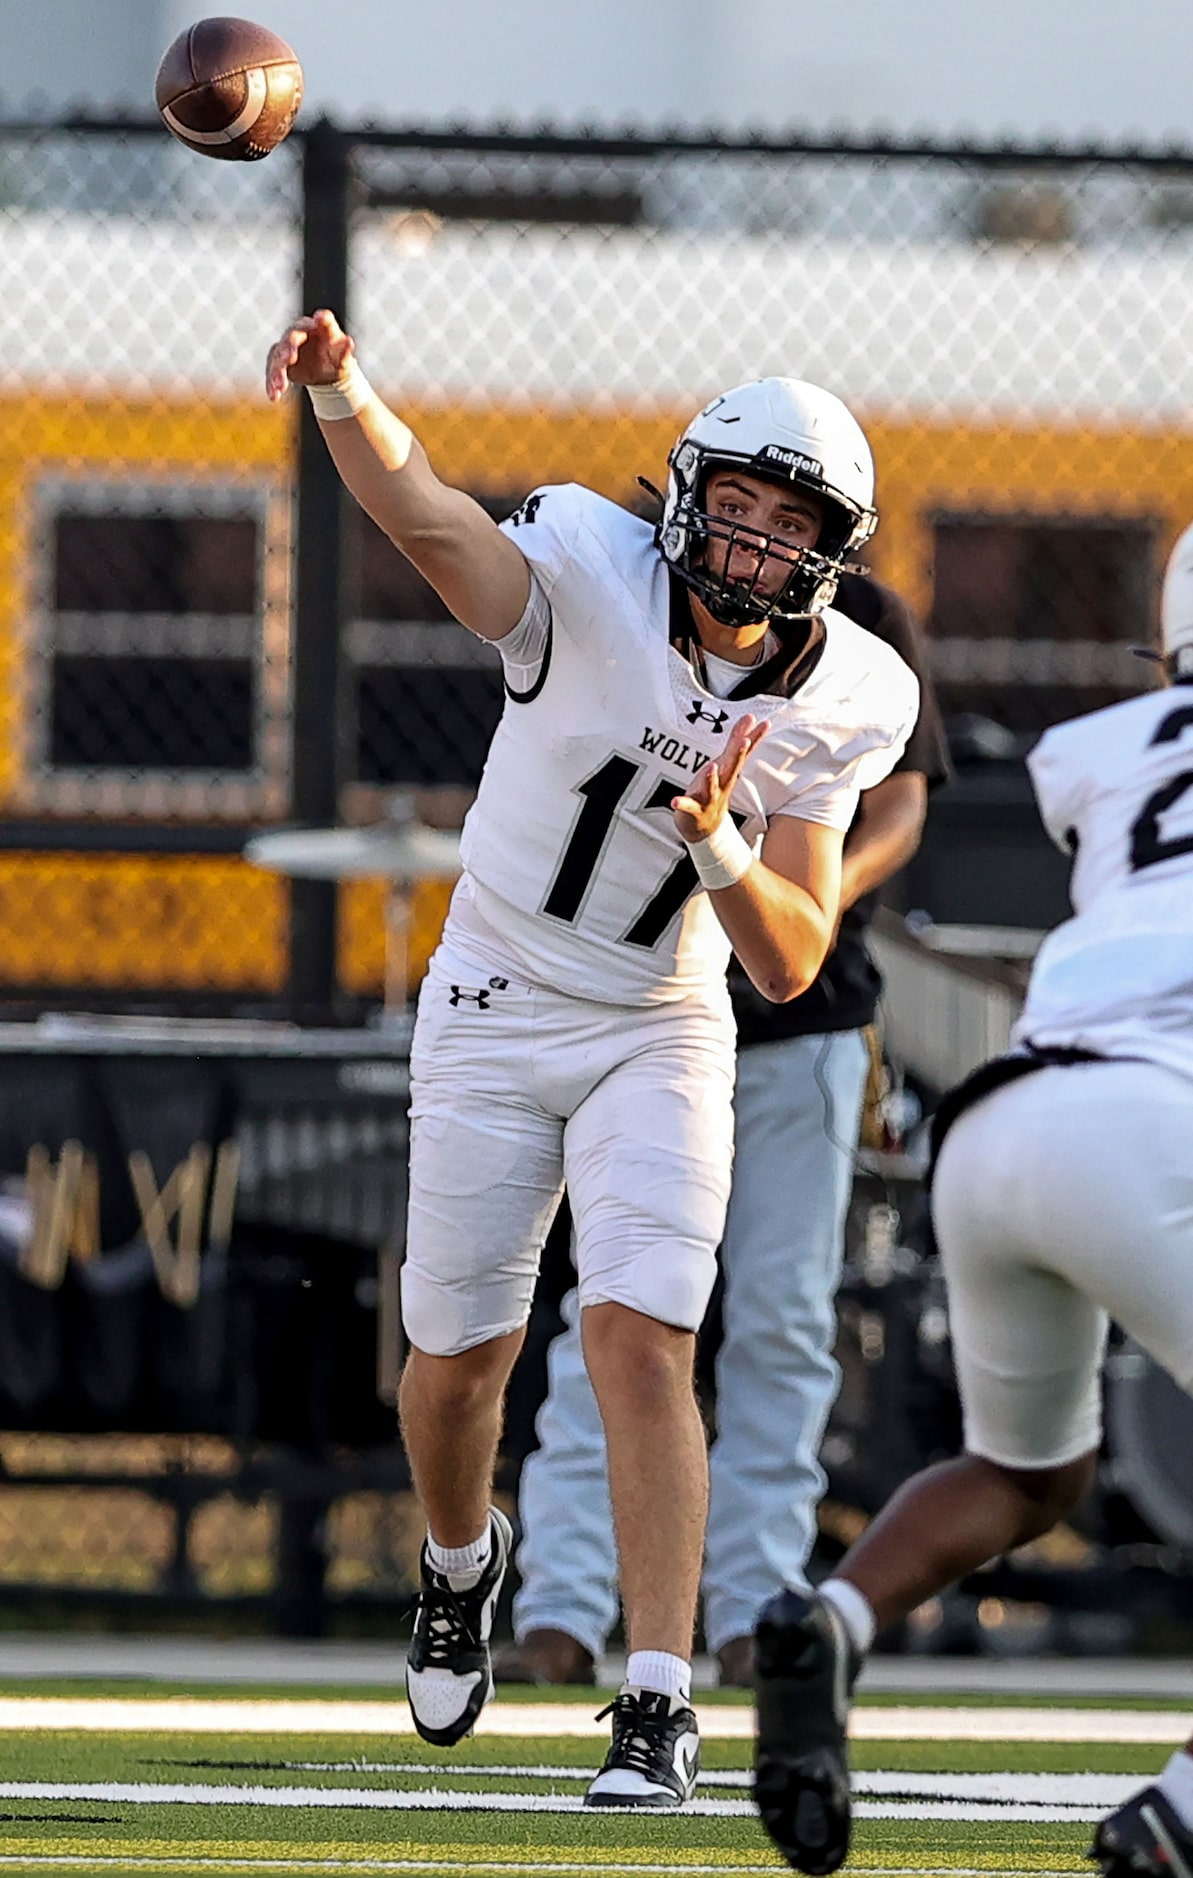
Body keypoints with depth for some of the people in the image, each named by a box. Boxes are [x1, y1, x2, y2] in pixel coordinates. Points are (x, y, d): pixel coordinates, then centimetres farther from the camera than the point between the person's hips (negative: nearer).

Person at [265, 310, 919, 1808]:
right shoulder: (591, 581, -19)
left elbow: (791, 968, -12)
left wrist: (721, 847, -32)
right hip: (494, 1014, 0)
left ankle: (658, 1712, -16)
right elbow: (421, 512, -40)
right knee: (460, 1351, 8)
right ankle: (458, 1563, 42)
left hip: (661, 1038, 0)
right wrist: (341, 392, -60)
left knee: (642, 1346, -16)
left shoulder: (839, 705, -11)